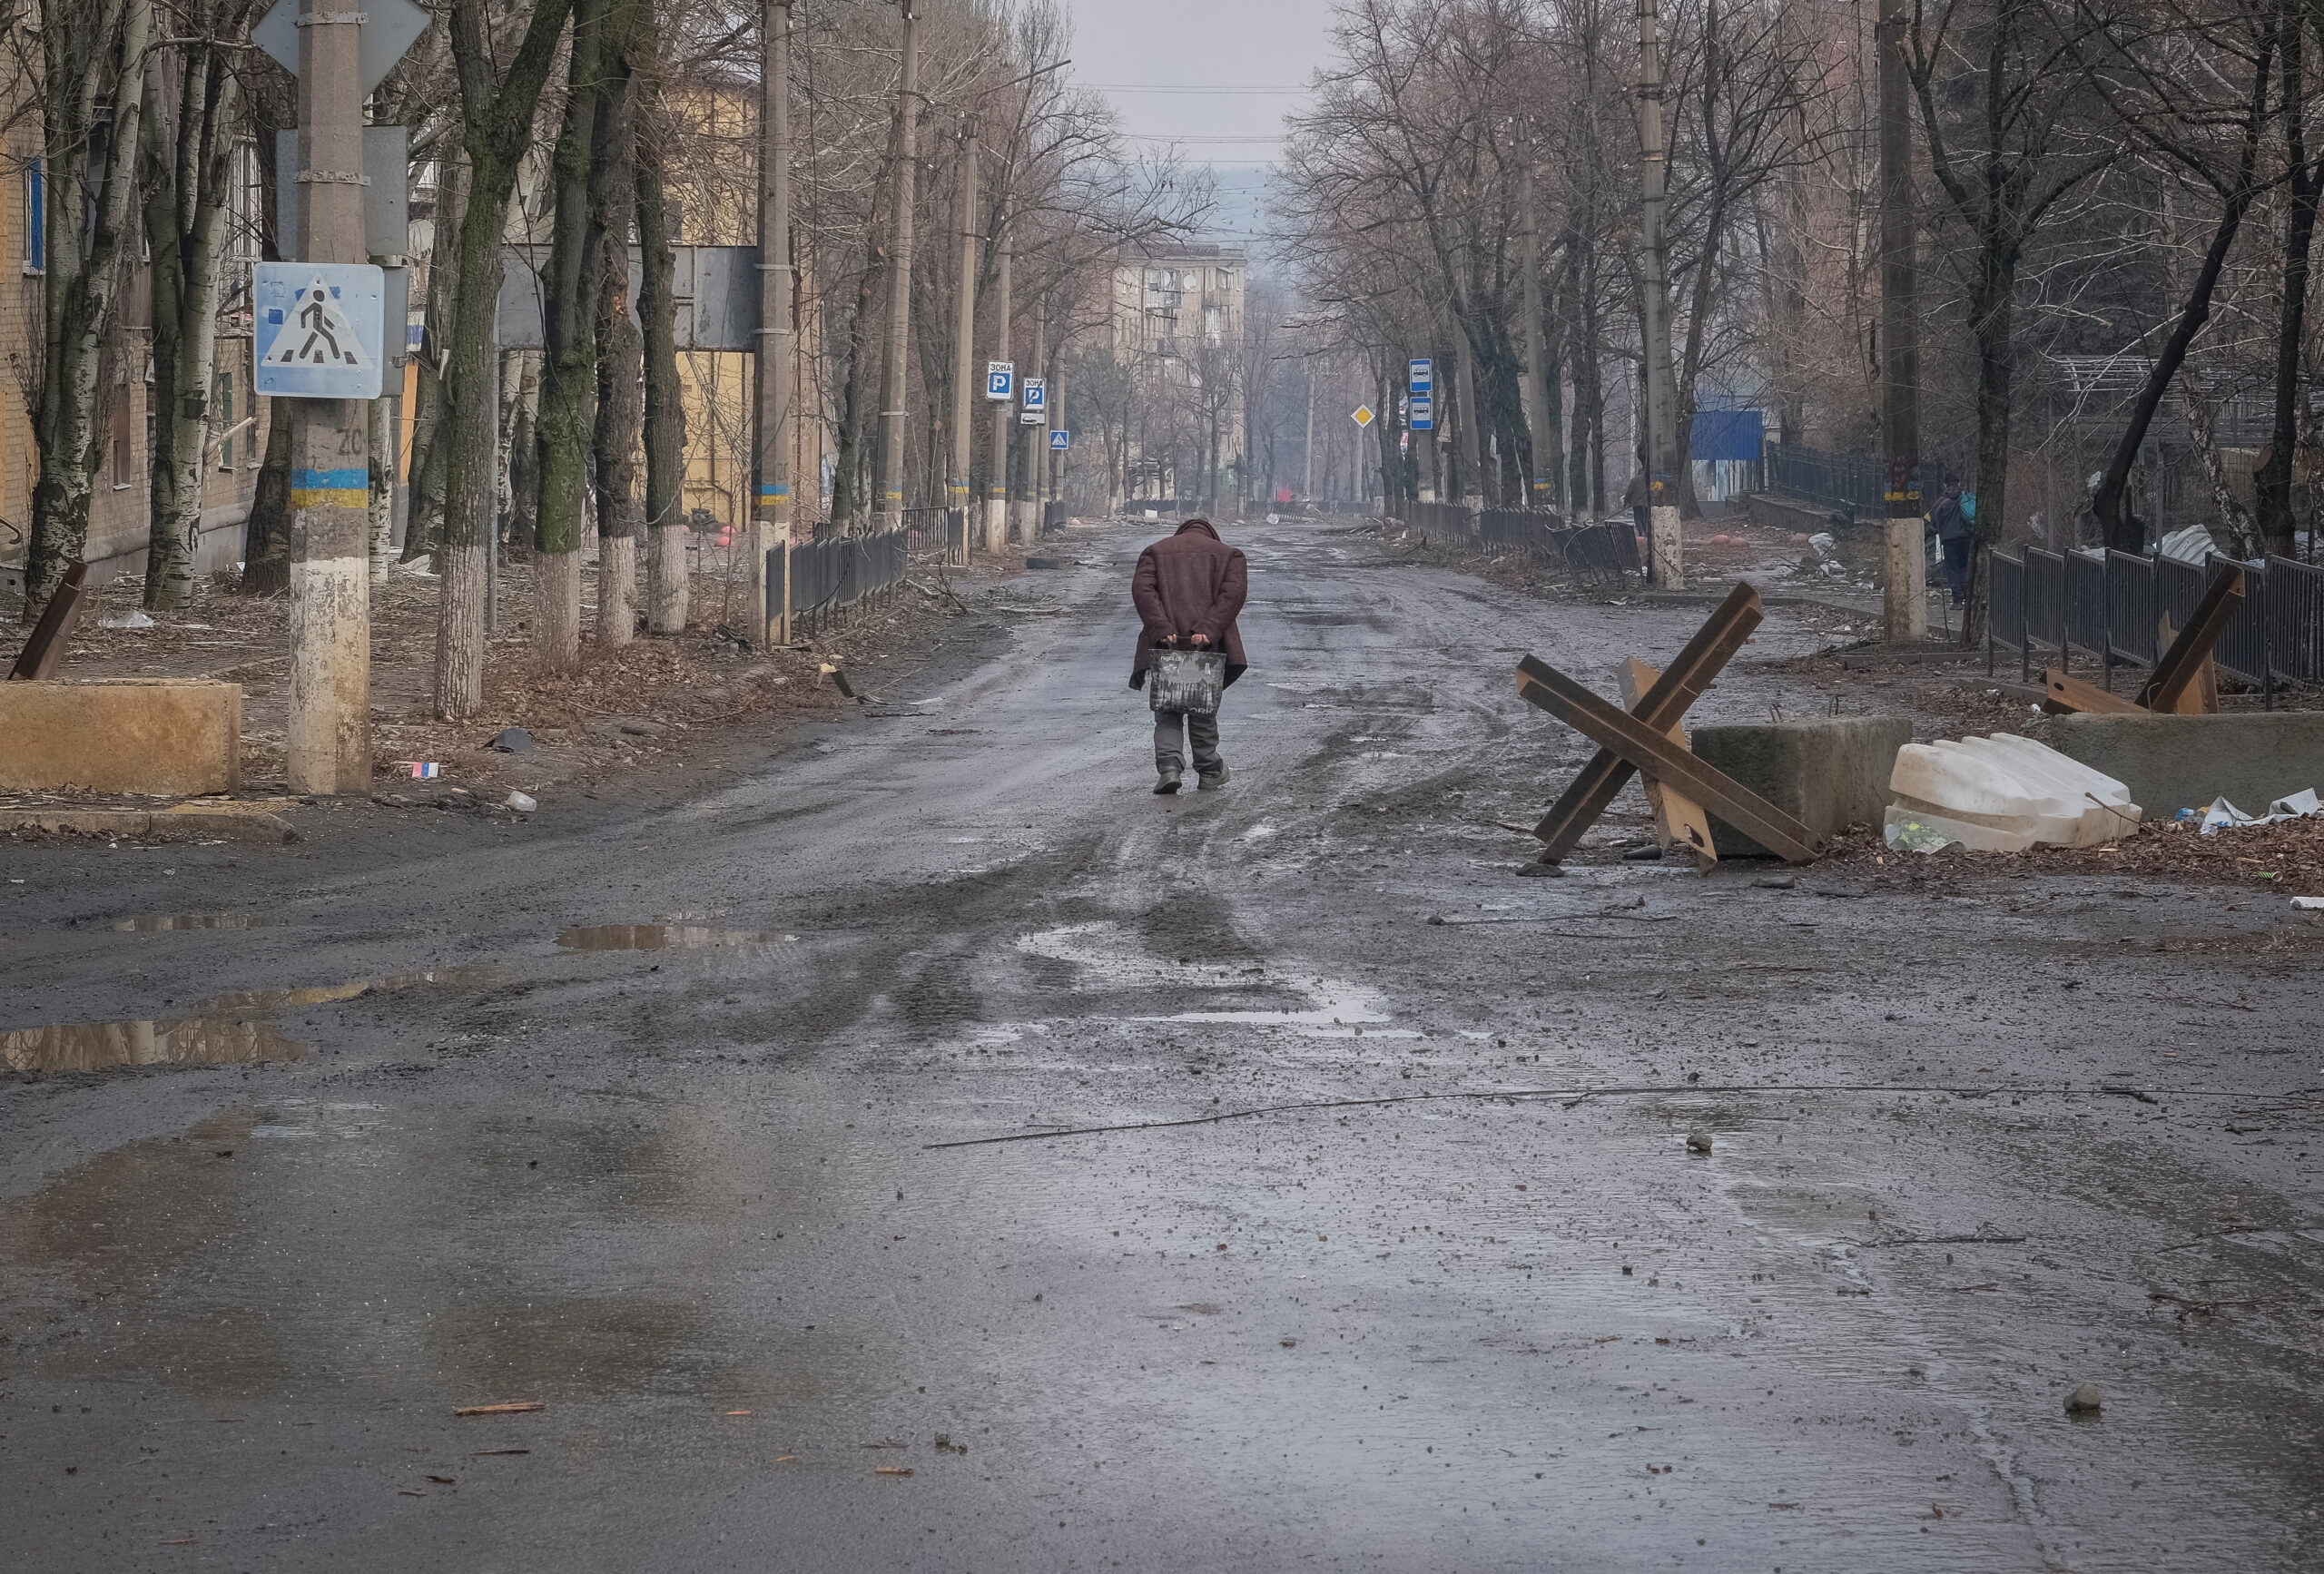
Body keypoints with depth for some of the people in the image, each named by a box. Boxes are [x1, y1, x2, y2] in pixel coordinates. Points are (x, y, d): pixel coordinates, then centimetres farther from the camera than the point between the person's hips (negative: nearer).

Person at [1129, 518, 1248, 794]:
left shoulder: (1156, 551, 16)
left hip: (1166, 645, 0)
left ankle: (1169, 766, -14)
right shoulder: (1227, 554, 15)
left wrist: (1162, 629, -12)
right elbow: (1233, 593, -4)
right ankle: (1209, 771, 22)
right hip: (1207, 645, 0)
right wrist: (1208, 630, -14)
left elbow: (1142, 589, -2)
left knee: (1167, 712, 5)